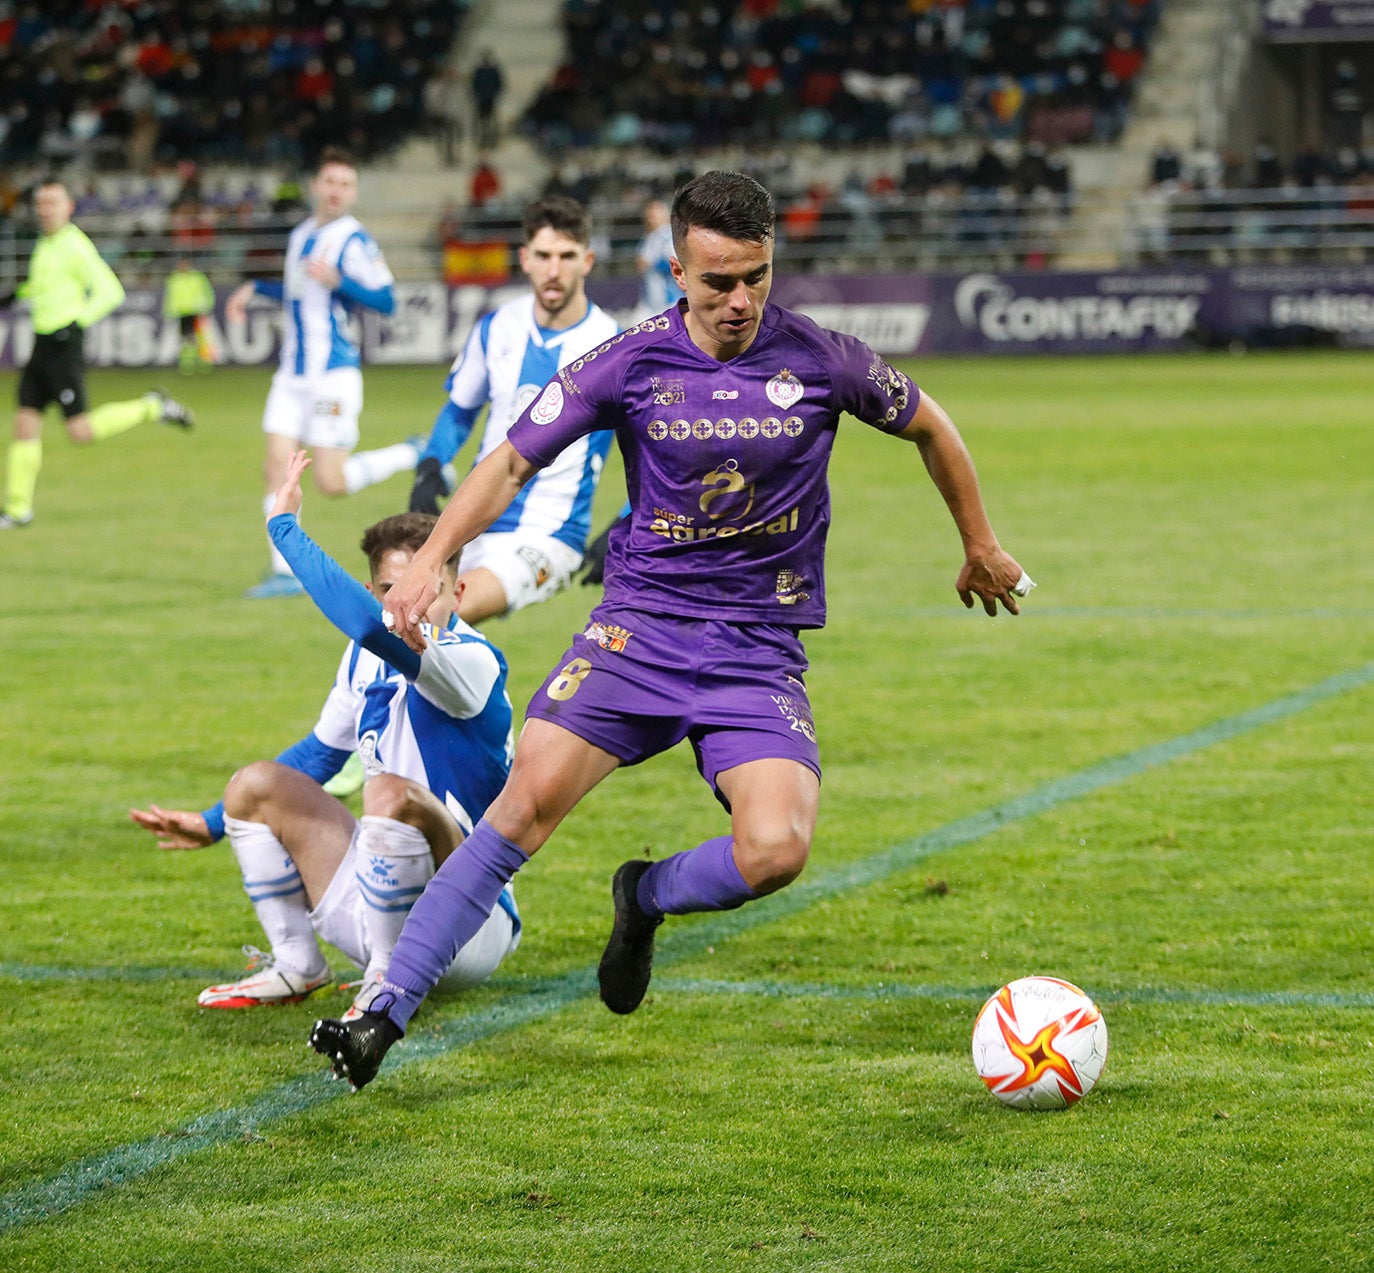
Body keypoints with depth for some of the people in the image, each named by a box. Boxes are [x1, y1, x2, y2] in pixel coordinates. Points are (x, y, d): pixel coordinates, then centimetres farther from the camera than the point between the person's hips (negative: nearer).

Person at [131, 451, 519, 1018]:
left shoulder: (473, 663, -22)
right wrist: (214, 824, 26)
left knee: (390, 792, -35)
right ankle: (295, 968, 10)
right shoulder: (365, 658, 4)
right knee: (255, 783, 5)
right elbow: (321, 751, 23)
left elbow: (370, 626, -41)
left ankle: (388, 982, -20)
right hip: (377, 911, 8)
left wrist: (284, 526, -31)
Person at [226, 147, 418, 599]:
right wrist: (254, 288, 21)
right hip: (293, 372, 7)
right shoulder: (301, 235, 14)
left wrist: (338, 280, -27)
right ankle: (284, 571, 0)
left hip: (334, 372, -7)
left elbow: (386, 300, -16)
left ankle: (413, 455, 14)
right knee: (277, 464, -4)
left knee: (331, 482, -8)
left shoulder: (353, 241, -10)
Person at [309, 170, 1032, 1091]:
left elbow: (929, 427, 15)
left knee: (776, 851, -22)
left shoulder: (820, 359, -4)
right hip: (640, 625, 0)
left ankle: (645, 899, 12)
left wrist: (982, 548, 25)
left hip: (761, 650, 0)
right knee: (531, 796, -20)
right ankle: (387, 1014, -15)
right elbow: (513, 461, 3)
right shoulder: (632, 362, -4)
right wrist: (433, 558, -12)